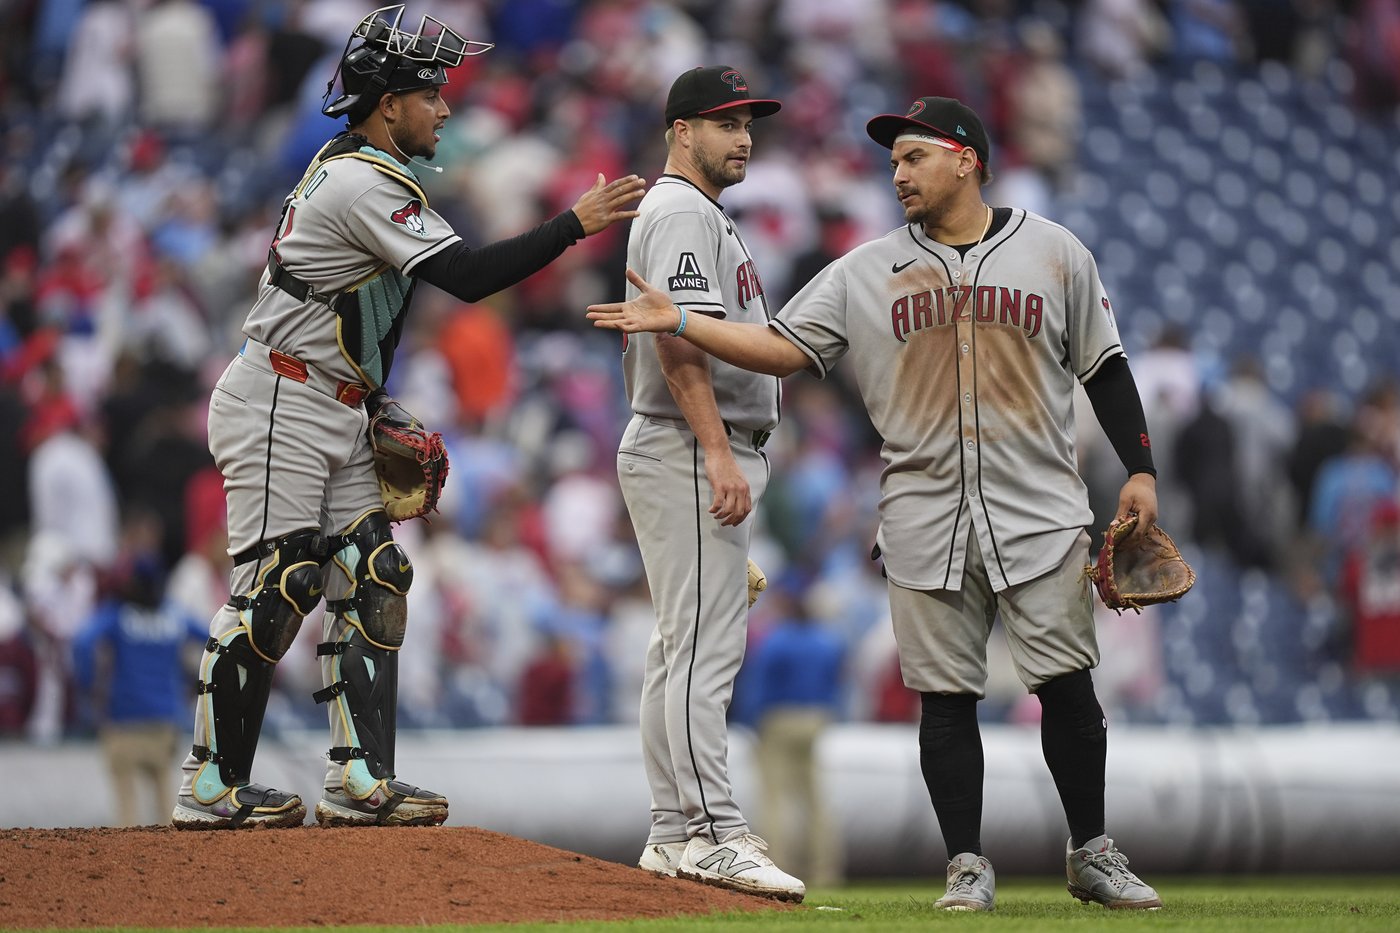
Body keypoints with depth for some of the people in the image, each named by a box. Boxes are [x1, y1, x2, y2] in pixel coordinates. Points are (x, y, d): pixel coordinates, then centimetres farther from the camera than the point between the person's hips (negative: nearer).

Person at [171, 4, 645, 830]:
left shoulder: (348, 171, 15)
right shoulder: (364, 185, -17)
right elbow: (467, 275, -25)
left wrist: (379, 406, 16)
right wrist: (576, 225, -22)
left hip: (338, 414, 10)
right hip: (279, 411, -10)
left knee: (373, 578, 3)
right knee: (275, 590, -9)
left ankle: (362, 778, 0)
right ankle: (215, 786, -5)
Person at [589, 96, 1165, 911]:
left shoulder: (1055, 253, 5)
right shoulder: (867, 271, 8)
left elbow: (1104, 367, 7)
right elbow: (784, 348, 3)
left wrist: (1141, 470, 0)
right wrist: (679, 323, -8)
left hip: (1039, 514, -1)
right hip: (926, 522, 2)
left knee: (1066, 684, -3)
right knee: (946, 695, 1)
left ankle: (1092, 856, 11)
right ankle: (968, 866, 10)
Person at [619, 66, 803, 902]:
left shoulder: (706, 216, 22)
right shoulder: (681, 213, -11)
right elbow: (680, 342, -21)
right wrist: (719, 456, -27)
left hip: (709, 458, 11)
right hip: (689, 454, -11)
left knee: (684, 647, 10)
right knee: (706, 645, -14)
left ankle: (675, 835, 13)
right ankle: (715, 833, -18)